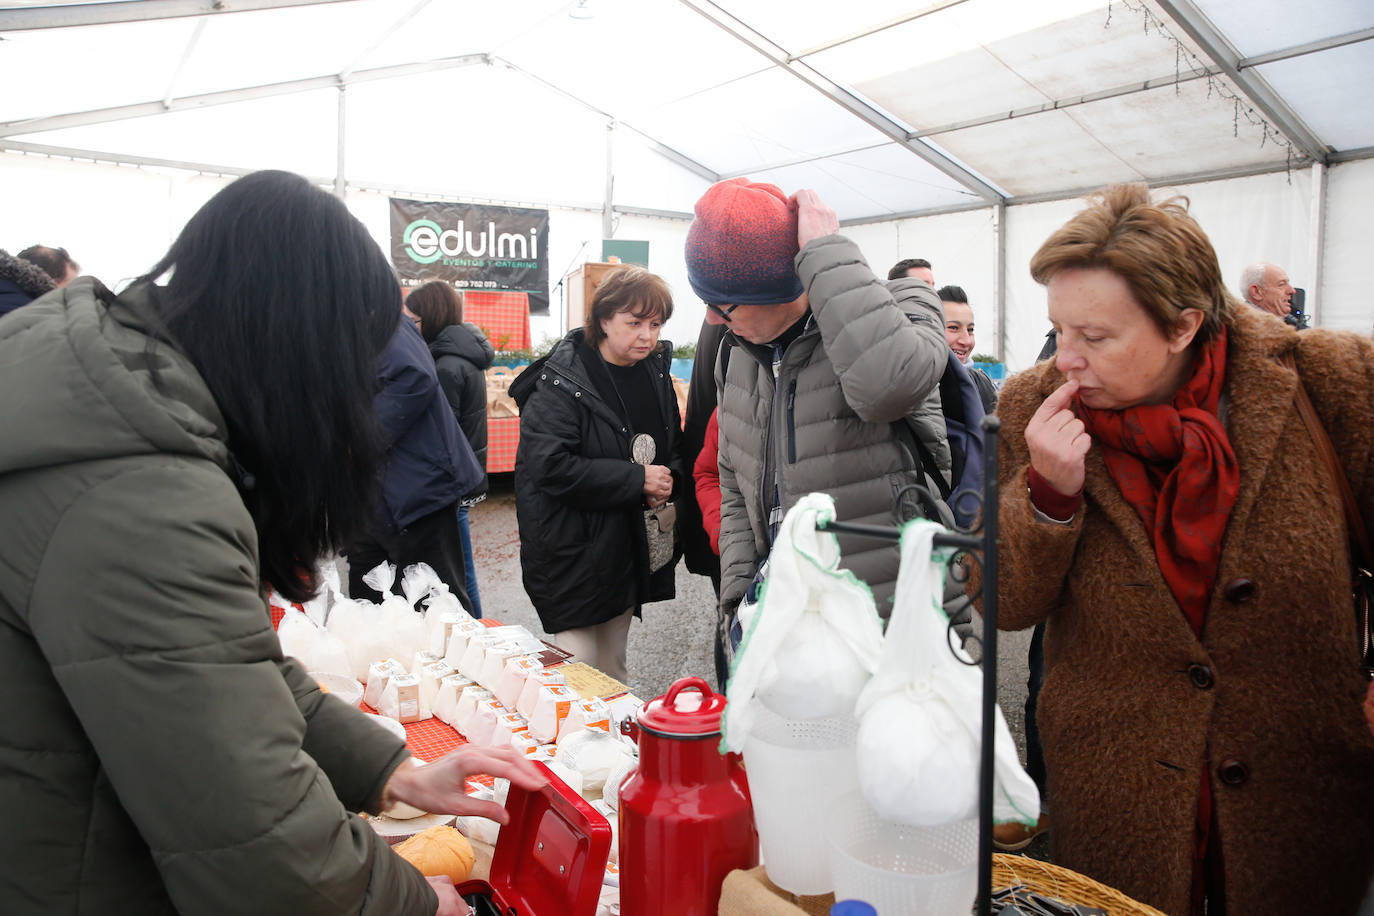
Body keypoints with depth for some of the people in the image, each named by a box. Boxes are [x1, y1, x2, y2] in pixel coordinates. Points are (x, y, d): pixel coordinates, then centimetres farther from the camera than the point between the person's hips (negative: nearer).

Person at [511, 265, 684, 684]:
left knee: (614, 673, 20)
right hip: (572, 552, -6)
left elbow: (674, 446, 20)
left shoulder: (655, 372, 6)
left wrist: (669, 479, -3)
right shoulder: (561, 383, -16)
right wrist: (637, 479, -22)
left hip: (629, 549, 7)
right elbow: (550, 466, -24)